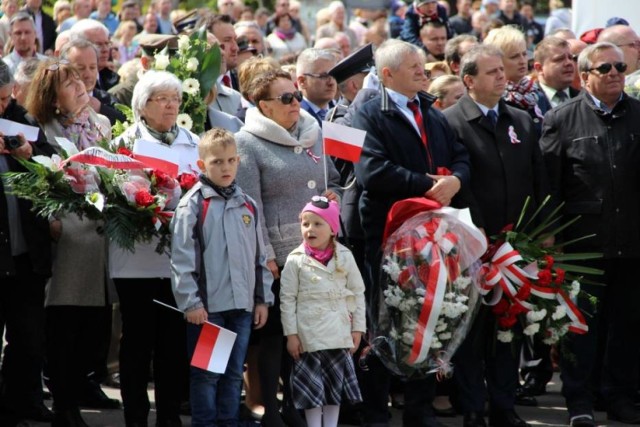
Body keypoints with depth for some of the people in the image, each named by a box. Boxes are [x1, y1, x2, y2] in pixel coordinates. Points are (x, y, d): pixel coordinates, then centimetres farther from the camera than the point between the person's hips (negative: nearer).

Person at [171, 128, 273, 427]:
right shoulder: (193, 205, -6)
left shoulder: (247, 205, 11)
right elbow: (182, 258, -9)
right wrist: (190, 302, -14)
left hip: (243, 305, 5)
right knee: (206, 374, 1)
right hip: (207, 306, -5)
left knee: (234, 373, 11)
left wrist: (262, 298, 13)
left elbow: (260, 256, 17)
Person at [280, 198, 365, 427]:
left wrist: (357, 328, 3)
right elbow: (287, 299, -3)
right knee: (311, 386, 3)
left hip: (339, 334, 2)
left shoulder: (345, 257, 1)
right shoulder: (296, 260, -4)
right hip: (308, 335, -2)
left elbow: (358, 294, 6)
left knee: (336, 384, 10)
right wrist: (291, 334, -6)